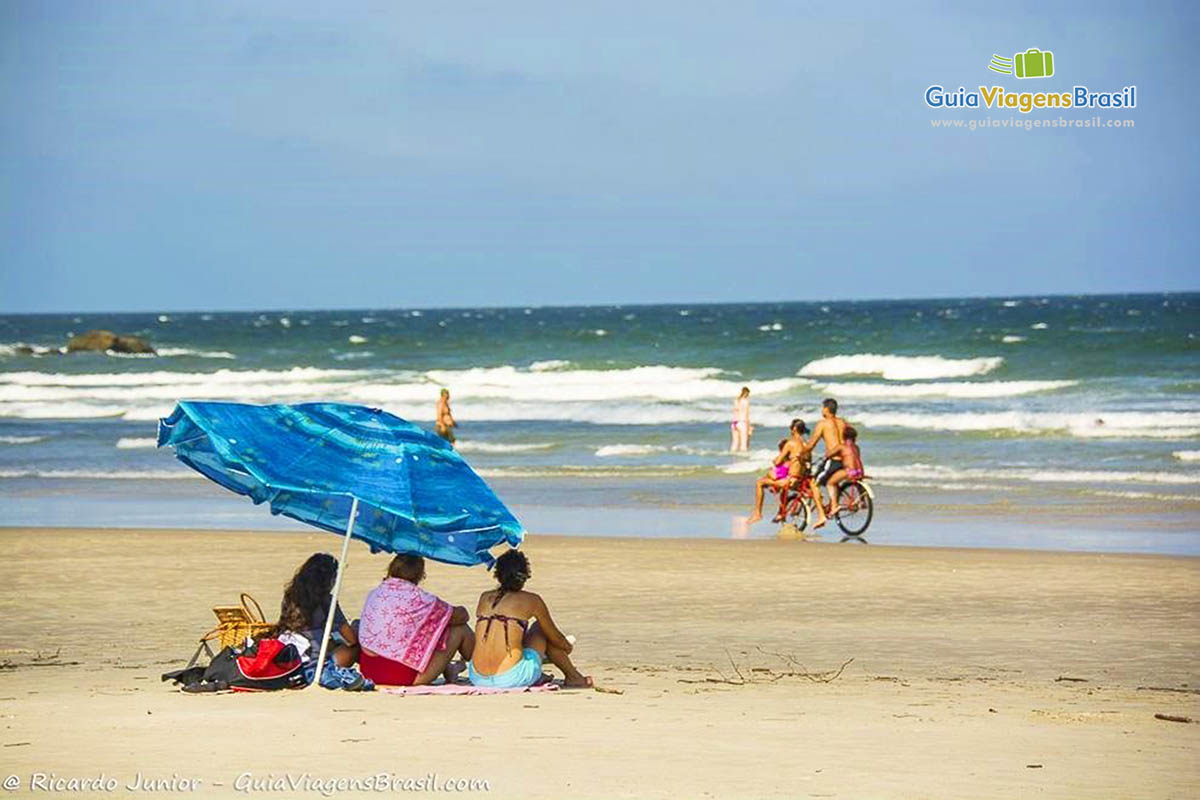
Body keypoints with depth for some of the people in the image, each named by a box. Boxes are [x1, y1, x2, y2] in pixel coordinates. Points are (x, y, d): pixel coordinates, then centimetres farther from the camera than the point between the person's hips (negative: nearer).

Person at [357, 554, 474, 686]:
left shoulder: (374, 594, 4)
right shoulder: (418, 598, -14)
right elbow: (461, 616, -1)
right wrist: (461, 613, 26)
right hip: (403, 677, -7)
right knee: (460, 629, 8)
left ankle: (448, 670, 45)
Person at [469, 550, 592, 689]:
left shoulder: (485, 598, 14)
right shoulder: (531, 600, 3)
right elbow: (555, 638, 15)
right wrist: (568, 647, 40)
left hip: (478, 678, 4)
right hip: (512, 679, -4)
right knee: (540, 628, 24)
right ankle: (573, 677, 36)